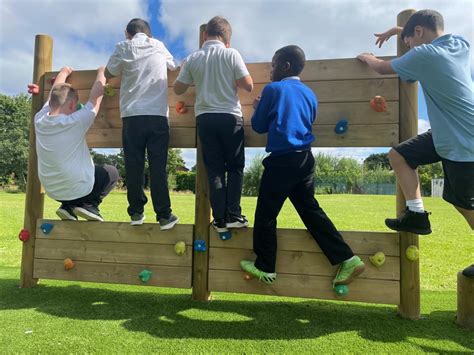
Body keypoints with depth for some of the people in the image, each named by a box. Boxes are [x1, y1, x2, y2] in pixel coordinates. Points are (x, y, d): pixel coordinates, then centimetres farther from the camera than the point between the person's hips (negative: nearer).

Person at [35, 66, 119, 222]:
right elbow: (96, 96, -11)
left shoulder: (39, 121, -6)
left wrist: (64, 72, 28)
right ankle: (90, 204, 0)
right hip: (78, 190, -6)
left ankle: (68, 206, 14)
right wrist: (101, 72, 7)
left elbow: (54, 93, 11)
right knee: (112, 172, 20)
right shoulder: (75, 122, -23)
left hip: (52, 190, 6)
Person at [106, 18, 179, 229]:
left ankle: (136, 212, 10)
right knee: (158, 167, 0)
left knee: (133, 166, 6)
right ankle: (164, 216, 0)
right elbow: (173, 66, 31)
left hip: (132, 115, 0)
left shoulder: (123, 47, 10)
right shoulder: (159, 46, 15)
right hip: (158, 115, 1)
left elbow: (108, 73, 20)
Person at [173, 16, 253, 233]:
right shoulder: (231, 54, -2)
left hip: (205, 118, 2)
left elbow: (178, 89, 11)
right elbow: (248, 86, -5)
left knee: (214, 170, 7)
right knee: (235, 167, 9)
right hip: (230, 117, -2)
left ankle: (220, 219, 7)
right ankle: (233, 215, 3)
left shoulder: (192, 59, 5)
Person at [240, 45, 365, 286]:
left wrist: (258, 109, 23)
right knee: (310, 210, 14)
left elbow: (258, 126, 1)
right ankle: (347, 259, 13)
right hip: (305, 159, 7)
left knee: (266, 213, 6)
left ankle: (265, 267, 18)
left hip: (282, 160, -6)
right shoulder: (309, 93, 14)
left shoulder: (272, 89, -3)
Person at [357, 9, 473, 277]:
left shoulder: (424, 55, -19)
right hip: (448, 134, 9)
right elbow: (432, 33, 28)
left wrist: (367, 58, 17)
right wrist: (396, 30, 27)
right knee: (399, 154, 6)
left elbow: (383, 68, -4)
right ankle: (417, 214, 10)